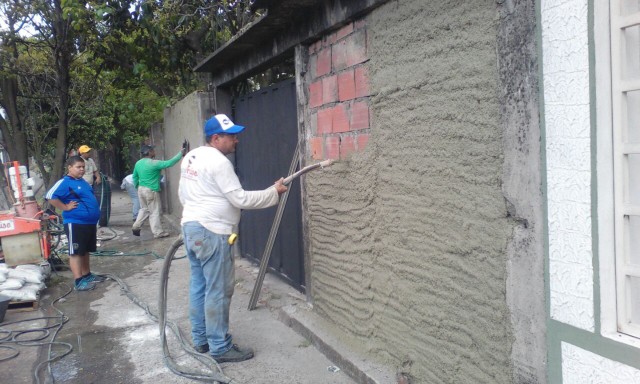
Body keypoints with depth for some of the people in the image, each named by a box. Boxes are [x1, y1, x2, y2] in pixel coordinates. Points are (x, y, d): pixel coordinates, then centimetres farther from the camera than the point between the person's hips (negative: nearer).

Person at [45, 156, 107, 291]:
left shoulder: (83, 181, 14)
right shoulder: (65, 182, -12)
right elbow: (50, 196, -24)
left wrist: (95, 220, 20)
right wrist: (65, 207, -19)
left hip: (90, 222, 9)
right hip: (75, 223, -9)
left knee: (86, 251, 18)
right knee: (76, 252, -3)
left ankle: (87, 275, 29)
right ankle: (79, 281, -1)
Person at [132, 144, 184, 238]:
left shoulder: (138, 163, 6)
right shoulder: (154, 163, -18)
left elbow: (134, 177, 16)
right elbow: (169, 163, -20)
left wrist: (137, 186, 30)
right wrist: (180, 153, -13)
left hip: (141, 189, 8)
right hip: (151, 191, -8)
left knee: (144, 209, 22)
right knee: (154, 212, 1)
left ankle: (136, 226, 20)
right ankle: (158, 232, 7)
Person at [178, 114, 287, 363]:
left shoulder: (190, 157, 12)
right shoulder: (218, 162, -17)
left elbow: (182, 193, 20)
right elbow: (241, 199, -18)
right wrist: (274, 192, -10)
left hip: (190, 226, 10)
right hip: (211, 233, -10)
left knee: (199, 285, 16)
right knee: (218, 291, -3)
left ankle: (201, 339, 25)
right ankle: (220, 348, 4)